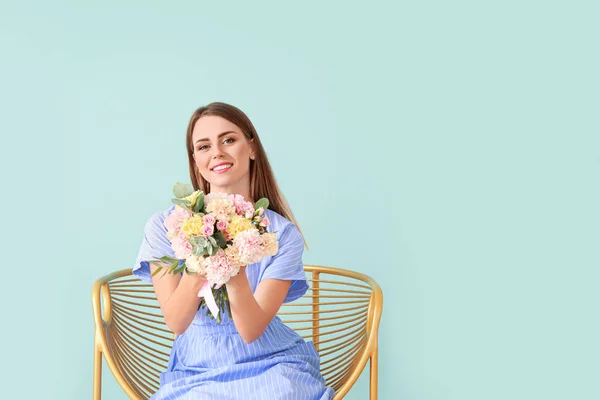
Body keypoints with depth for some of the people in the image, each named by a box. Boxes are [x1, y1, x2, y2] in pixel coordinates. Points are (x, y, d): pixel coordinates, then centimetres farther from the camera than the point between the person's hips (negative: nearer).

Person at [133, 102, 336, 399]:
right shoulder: (163, 226, -7)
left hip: (273, 365, 0)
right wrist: (194, 276, -30)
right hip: (197, 371, 0)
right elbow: (176, 324, -10)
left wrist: (236, 275, -32)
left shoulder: (283, 233, -8)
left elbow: (251, 330, -13)